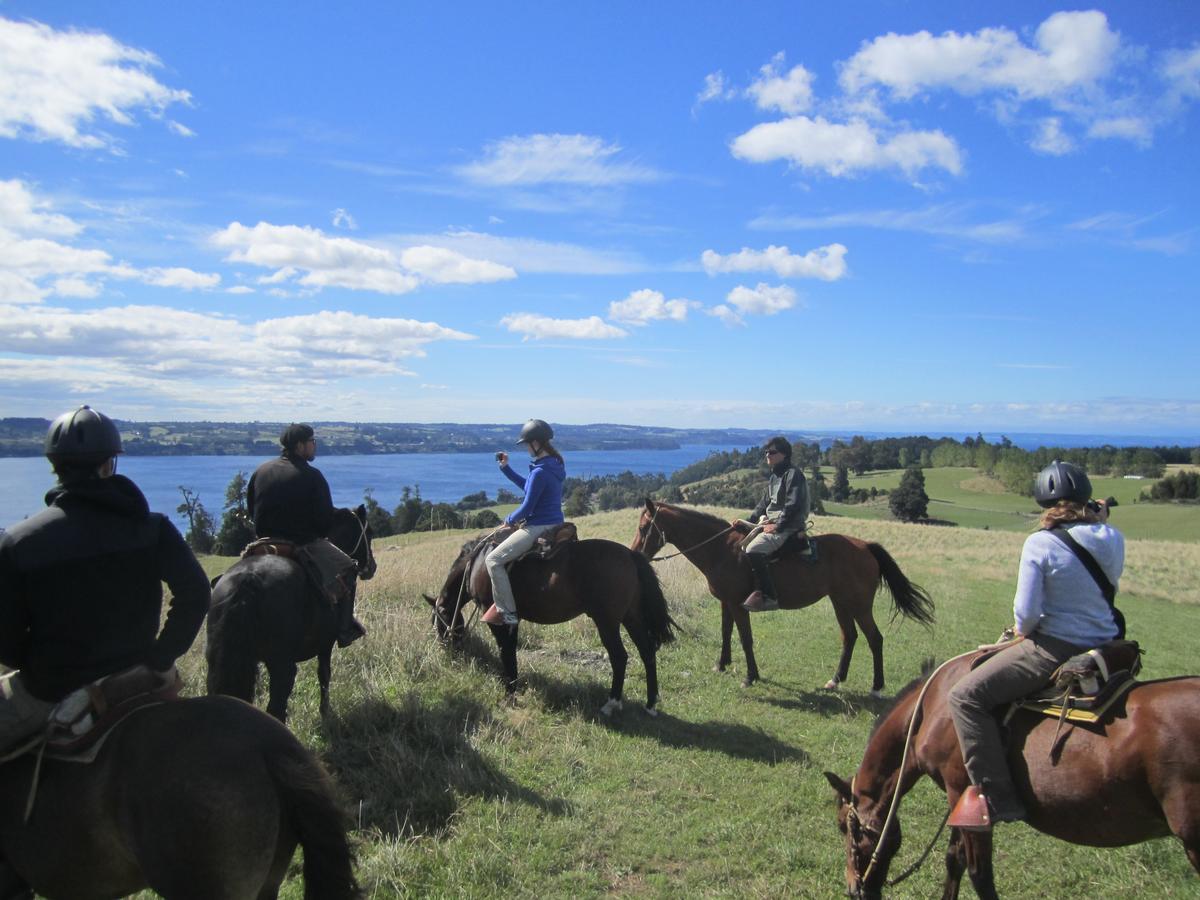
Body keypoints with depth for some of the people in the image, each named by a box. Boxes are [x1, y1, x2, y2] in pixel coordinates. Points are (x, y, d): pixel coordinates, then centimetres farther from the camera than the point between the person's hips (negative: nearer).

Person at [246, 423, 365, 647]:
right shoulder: (312, 476, -14)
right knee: (346, 569, 9)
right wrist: (317, 535, 7)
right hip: (304, 543, -6)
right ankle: (344, 629, 7)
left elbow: (251, 509, 10)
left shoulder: (261, 470, 4)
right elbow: (326, 517, -13)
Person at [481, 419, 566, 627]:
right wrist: (505, 468, 18)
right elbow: (528, 487, 22)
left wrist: (510, 519, -1)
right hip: (554, 525, 11)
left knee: (493, 560, -8)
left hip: (537, 528, -11)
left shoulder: (540, 472, -22)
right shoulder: (555, 464, 8)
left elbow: (527, 507, -19)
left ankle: (506, 611, -10)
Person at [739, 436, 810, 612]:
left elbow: (793, 505, -19)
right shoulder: (774, 477, 19)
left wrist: (777, 525, -21)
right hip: (770, 522, 11)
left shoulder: (793, 474, -10)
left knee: (754, 549, -30)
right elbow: (764, 504, 23)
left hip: (788, 527, -11)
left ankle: (769, 596, -28)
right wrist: (746, 521, 12)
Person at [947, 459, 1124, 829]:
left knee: (966, 696, -4)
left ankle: (996, 797, -8)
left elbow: (1026, 612, -17)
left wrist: (1021, 631, 6)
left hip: (1054, 651, -8)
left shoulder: (1040, 544, -17)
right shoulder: (1113, 539, -1)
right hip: (1106, 648, 8)